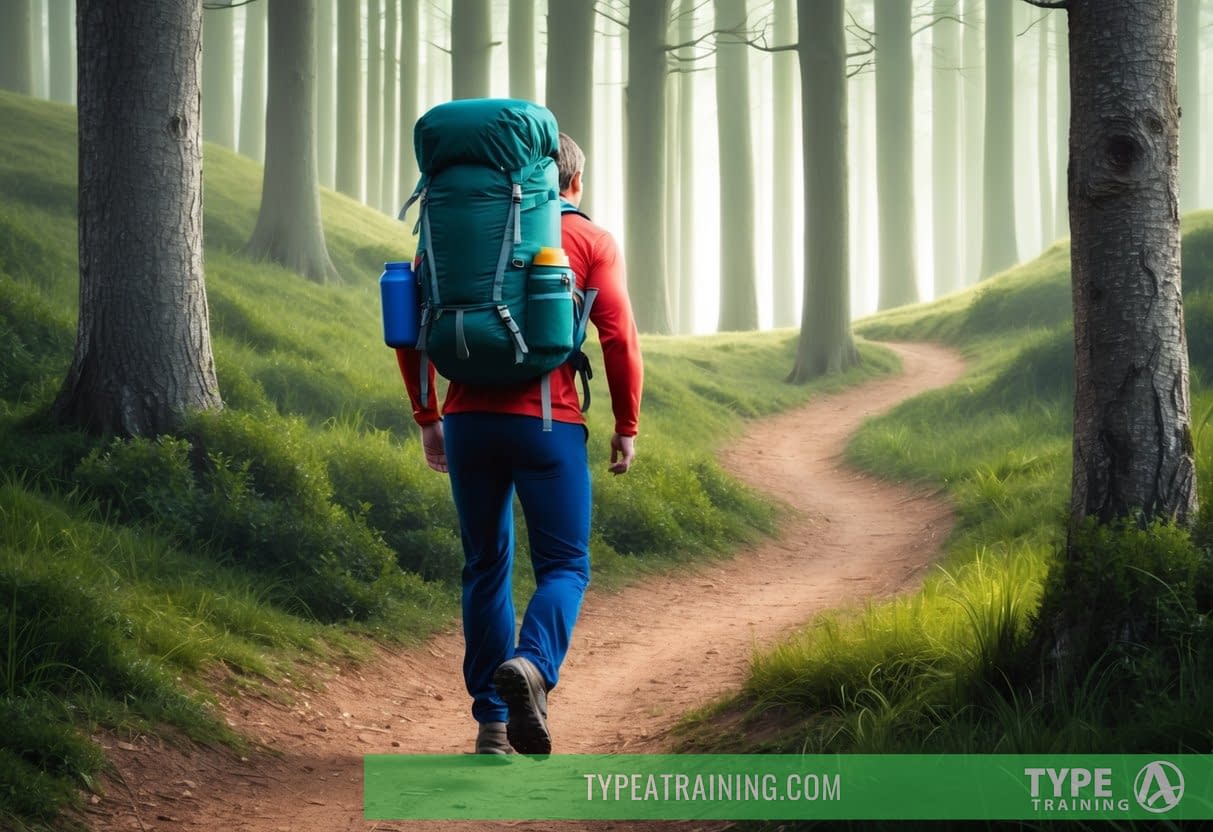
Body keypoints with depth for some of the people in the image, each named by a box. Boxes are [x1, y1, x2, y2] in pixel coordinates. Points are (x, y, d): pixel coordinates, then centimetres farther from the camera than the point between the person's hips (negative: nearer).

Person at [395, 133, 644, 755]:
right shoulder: (591, 242, 6)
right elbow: (619, 337, -6)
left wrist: (427, 418, 17)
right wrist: (627, 427, 4)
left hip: (469, 419, 3)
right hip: (547, 423, -3)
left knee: (486, 568, 14)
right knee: (564, 567, 4)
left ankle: (492, 724, 11)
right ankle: (532, 666, -27)